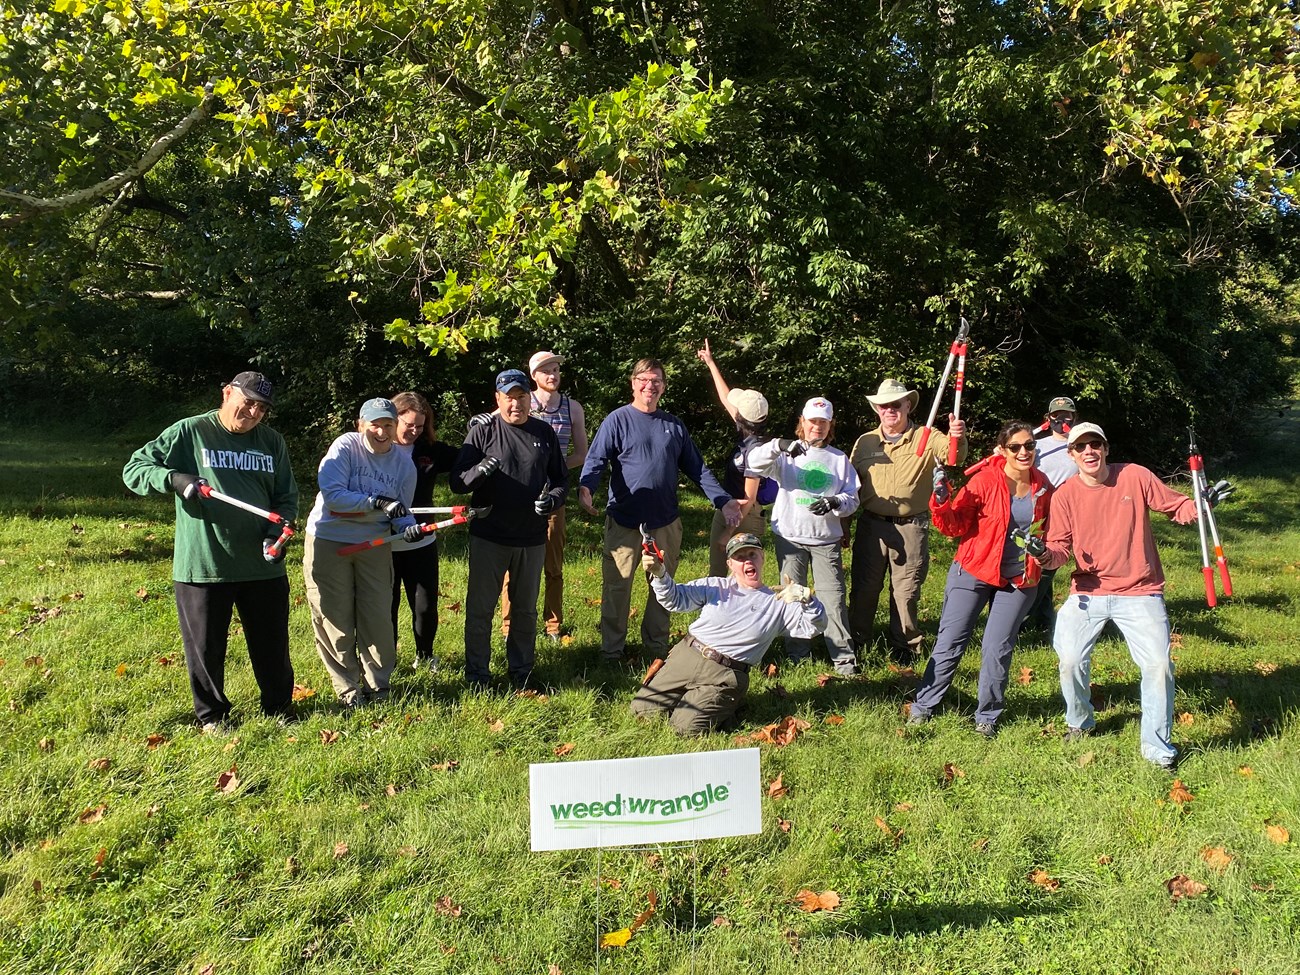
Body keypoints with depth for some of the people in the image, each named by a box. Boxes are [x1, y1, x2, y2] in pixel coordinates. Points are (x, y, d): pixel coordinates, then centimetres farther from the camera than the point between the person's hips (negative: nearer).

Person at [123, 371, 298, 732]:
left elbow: (287, 496, 11)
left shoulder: (272, 442, 6)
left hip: (262, 564, 3)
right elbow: (134, 469, -2)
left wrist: (276, 532, -6)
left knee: (273, 643, 12)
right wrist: (173, 478, -21)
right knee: (206, 646, 9)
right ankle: (212, 714, 30)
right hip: (202, 564, -3)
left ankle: (279, 706, 32)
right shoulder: (189, 432, -4)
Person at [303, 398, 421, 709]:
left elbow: (399, 514, 4)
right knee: (335, 618, 3)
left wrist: (408, 527, -19)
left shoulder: (404, 464, -1)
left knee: (378, 617, 5)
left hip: (374, 544, 3)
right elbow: (332, 492, -24)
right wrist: (378, 502, -30)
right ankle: (347, 688, 18)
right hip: (328, 540, -3)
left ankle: (377, 683, 23)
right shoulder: (345, 447, -12)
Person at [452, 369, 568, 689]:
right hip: (488, 537, -3)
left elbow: (561, 479, 12)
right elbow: (457, 482, -8)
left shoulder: (544, 432, 4)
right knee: (480, 607, 5)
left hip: (532, 539, 3)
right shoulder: (482, 431, -5)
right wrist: (478, 471, -29)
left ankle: (521, 670, 32)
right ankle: (476, 673, 20)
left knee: (526, 609, 16)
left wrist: (553, 498, -10)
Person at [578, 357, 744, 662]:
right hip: (624, 522, -4)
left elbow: (697, 468, 12)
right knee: (617, 585, 2)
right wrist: (585, 487, -34)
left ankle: (656, 645, 29)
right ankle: (612, 649, 16)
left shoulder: (675, 426, 10)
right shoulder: (618, 420, -3)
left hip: (666, 523, 4)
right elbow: (596, 460, -13)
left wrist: (724, 501, 2)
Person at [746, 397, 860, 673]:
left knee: (833, 598, -5)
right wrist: (779, 446, -29)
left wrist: (835, 503, -17)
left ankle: (844, 657, 2)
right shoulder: (787, 455, 4)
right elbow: (755, 462, -13)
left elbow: (852, 498, 5)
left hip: (827, 540, 0)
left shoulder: (840, 459, 9)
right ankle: (797, 652, 20)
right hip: (790, 537, 0)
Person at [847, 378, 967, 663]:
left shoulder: (926, 438, -1)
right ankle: (856, 642, 24)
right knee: (864, 588, 10)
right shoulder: (865, 442, 7)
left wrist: (957, 438, -44)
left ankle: (904, 646, 22)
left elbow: (952, 455, -21)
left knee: (906, 591, 6)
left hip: (911, 527, -2)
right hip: (871, 525, 3)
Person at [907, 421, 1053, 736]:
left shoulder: (1042, 486, 2)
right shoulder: (985, 480, -11)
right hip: (973, 571, -2)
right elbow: (955, 526, -10)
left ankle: (987, 716, 19)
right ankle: (923, 706, 16)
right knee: (950, 642, 2)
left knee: (997, 649, 1)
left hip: (1019, 580, 2)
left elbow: (1047, 530, 19)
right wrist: (942, 500, -28)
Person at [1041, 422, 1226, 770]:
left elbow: (1177, 507, 2)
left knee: (1158, 664, -8)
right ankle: (1080, 723, 23)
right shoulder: (1065, 494, -3)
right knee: (1070, 659, -8)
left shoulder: (1135, 477, -5)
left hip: (1140, 592, -1)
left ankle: (1157, 747, 12)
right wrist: (1047, 555, -26)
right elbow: (1060, 546, -4)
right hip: (1087, 593, 1)